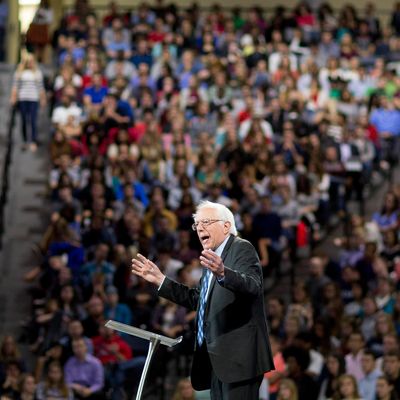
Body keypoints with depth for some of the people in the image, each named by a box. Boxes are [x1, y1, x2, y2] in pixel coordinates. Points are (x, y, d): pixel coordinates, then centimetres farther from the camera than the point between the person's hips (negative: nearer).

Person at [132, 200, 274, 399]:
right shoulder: (213, 258, 20)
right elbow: (197, 300, 28)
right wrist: (160, 280, 22)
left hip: (238, 355, -9)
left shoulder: (242, 249, -6)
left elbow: (253, 285, -24)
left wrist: (223, 274, -43)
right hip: (217, 358, 9)